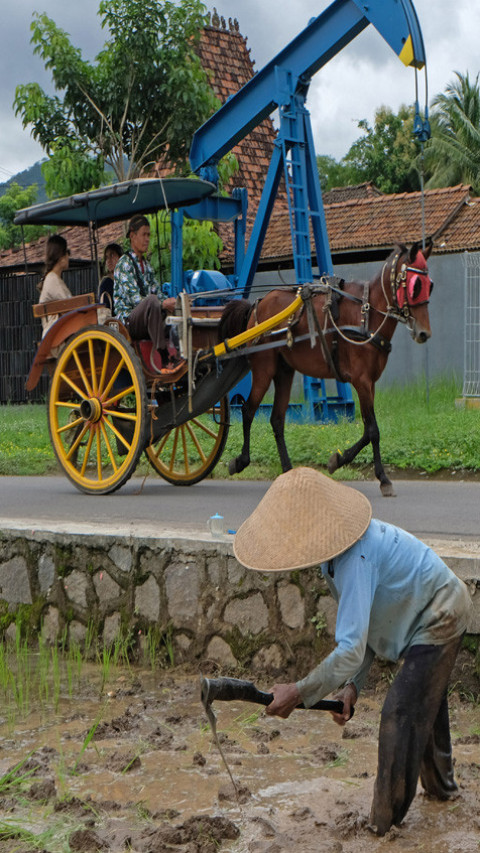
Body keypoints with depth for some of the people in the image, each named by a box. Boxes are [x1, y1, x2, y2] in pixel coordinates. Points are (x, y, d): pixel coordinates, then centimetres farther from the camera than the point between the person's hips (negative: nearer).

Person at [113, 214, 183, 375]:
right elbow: (134, 298, -18)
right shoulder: (125, 263, -8)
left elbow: (157, 292, 15)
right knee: (151, 300, -36)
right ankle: (163, 358, -38)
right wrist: (162, 304, -27)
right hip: (128, 322, -8)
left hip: (145, 323, 8)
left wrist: (169, 302, -7)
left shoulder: (146, 264, 19)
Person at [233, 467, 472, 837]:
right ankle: (441, 785, 48)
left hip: (439, 618, -10)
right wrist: (352, 684, -5)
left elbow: (351, 649, -41)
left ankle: (385, 823, 5)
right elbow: (361, 621, 1)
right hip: (431, 612, 10)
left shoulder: (355, 557, -38)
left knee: (400, 714, -9)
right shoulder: (336, 547, -7)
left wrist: (299, 692, -33)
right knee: (426, 703, 26)